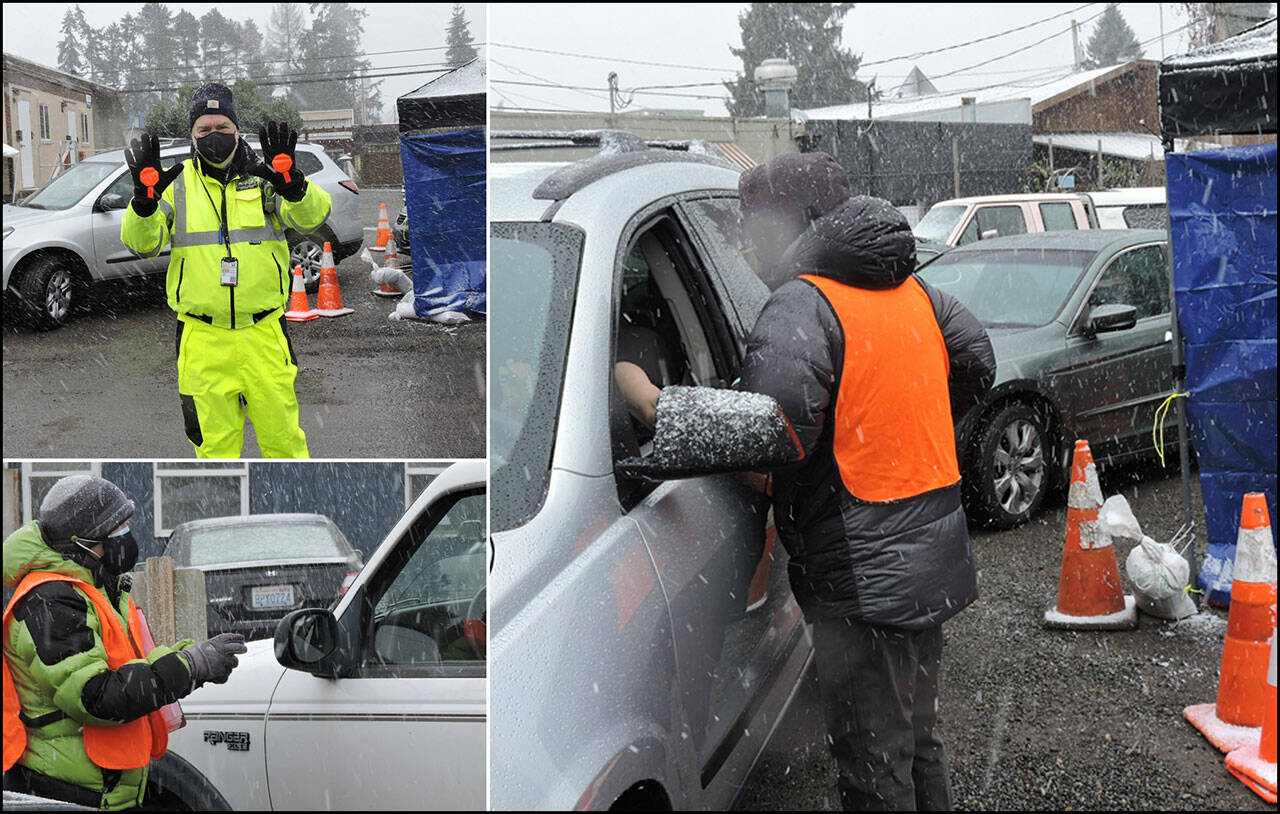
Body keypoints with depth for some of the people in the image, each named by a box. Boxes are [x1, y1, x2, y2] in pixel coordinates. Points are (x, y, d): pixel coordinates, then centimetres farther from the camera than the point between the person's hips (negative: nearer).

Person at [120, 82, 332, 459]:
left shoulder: (262, 177, 3)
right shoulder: (177, 183, 4)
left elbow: (310, 216, -14)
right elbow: (141, 242, -5)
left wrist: (290, 181, -34)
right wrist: (145, 195, -23)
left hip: (264, 333, 0)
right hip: (203, 340, 1)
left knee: (281, 432, 6)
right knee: (214, 438, 8)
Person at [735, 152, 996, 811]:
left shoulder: (800, 309, -17)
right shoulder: (913, 289, 9)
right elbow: (977, 363, 22)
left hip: (862, 578, -9)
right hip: (935, 564, 9)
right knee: (917, 737, 24)